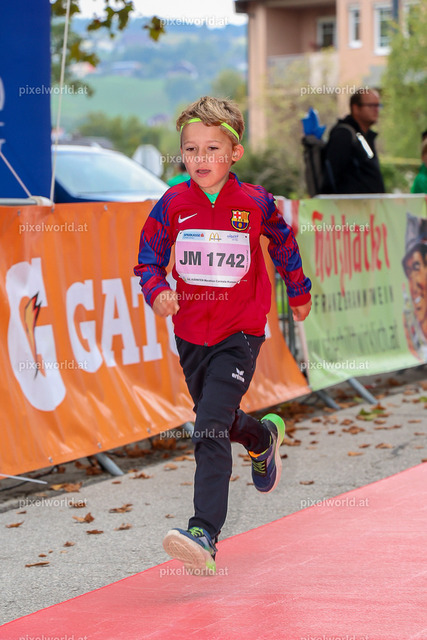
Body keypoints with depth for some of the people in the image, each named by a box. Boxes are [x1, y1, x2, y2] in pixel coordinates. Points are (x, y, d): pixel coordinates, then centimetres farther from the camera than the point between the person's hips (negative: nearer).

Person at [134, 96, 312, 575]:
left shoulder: (255, 203, -8)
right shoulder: (172, 205, -5)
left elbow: (284, 243, 11)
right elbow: (149, 258, 3)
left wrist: (299, 292, 24)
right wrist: (157, 290, -18)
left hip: (240, 333, -4)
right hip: (191, 333, 4)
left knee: (210, 430, -18)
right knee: (217, 420, 22)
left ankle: (205, 534, -22)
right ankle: (264, 437, 57)